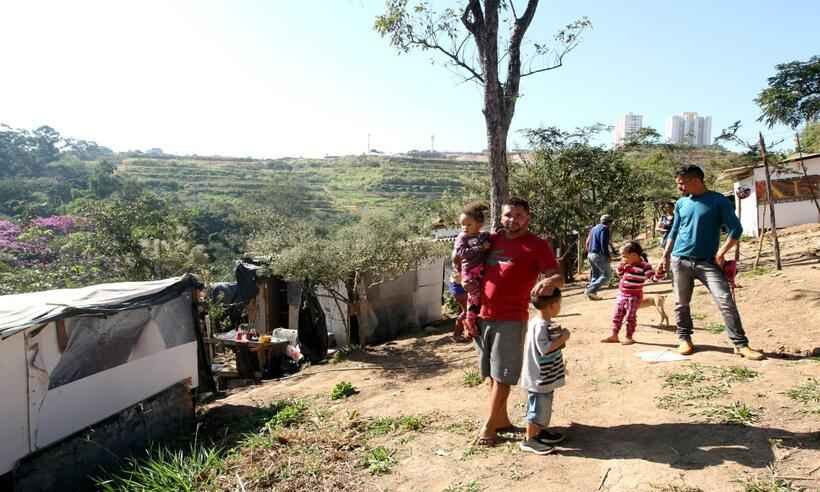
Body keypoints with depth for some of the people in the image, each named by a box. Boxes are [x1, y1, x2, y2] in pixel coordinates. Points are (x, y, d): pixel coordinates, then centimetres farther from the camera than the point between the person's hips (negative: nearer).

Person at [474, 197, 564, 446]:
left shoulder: (537, 245, -6)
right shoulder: (492, 240, 10)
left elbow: (559, 277, -11)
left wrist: (550, 281, -36)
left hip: (511, 320, -6)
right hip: (483, 316, 6)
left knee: (502, 375, 1)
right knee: (491, 373, 14)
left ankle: (489, 425, 13)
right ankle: (502, 419, 29)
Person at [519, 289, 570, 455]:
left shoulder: (536, 321, 6)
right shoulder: (541, 326, -24)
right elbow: (545, 348, -28)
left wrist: (557, 335, 8)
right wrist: (562, 338, -20)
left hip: (544, 377, 10)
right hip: (539, 377, -10)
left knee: (544, 406, 22)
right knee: (539, 408, 0)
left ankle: (540, 432, 37)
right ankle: (529, 440, 11)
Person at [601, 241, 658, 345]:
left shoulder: (644, 266, -16)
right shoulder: (627, 265, 6)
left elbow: (653, 277, -21)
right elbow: (620, 274, 20)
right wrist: (621, 265, 3)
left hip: (634, 296, -7)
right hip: (622, 294, 7)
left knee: (630, 317, 1)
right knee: (617, 315, 10)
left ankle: (629, 337, 14)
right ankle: (614, 335, 19)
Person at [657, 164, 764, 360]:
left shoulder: (718, 201, -3)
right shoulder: (681, 203, 9)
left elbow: (735, 229, -5)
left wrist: (721, 252, -13)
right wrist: (665, 257, 13)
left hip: (708, 262, -3)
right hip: (680, 260, 3)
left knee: (725, 301, -11)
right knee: (682, 304, 8)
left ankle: (741, 344, -5)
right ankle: (684, 338, 23)